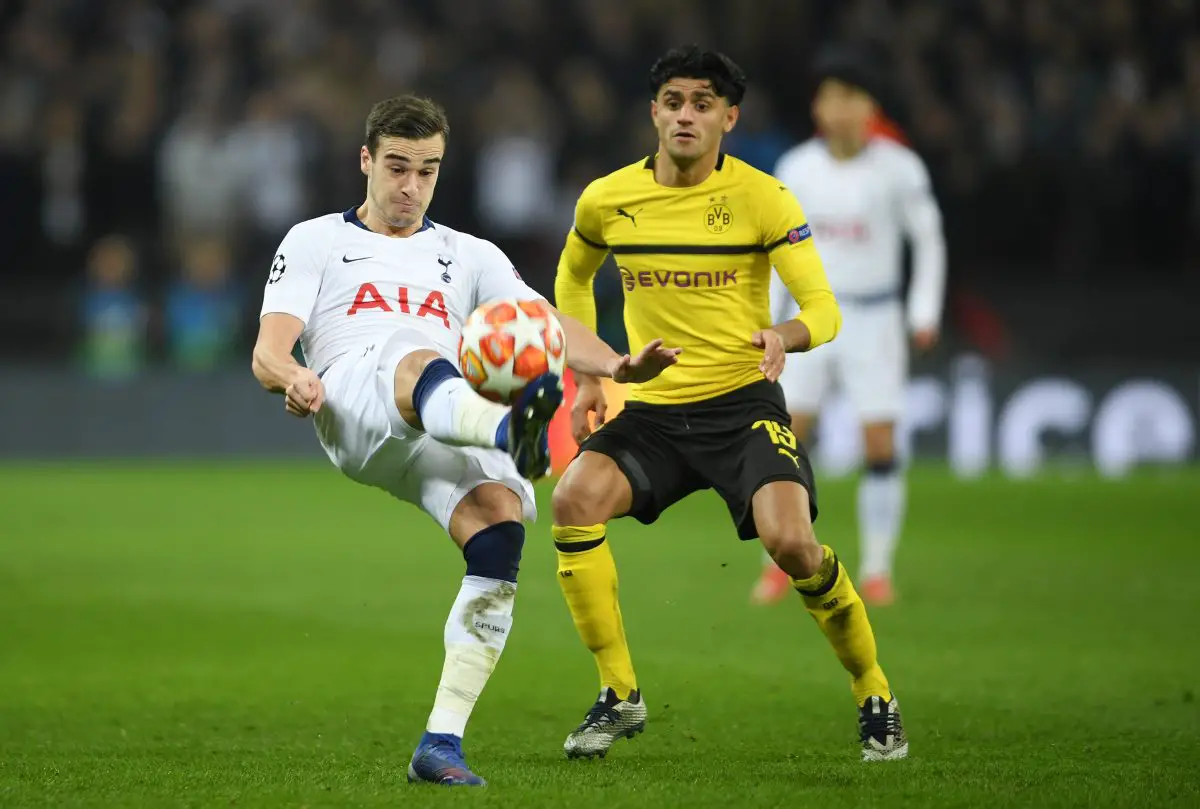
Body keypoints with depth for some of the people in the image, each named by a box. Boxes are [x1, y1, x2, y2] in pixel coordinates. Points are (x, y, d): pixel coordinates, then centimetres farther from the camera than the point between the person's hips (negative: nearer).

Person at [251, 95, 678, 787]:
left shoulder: (471, 256, 32)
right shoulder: (314, 242, 25)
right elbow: (269, 348, 11)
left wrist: (614, 365, -6)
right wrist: (292, 377, -15)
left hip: (446, 434, 3)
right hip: (351, 404, -3)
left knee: (501, 521, -28)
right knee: (418, 362, -39)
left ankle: (442, 743, -25)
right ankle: (510, 432, -77)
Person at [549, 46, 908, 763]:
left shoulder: (763, 198, -7)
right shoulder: (607, 201, 2)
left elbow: (824, 307, -11)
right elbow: (573, 278, 24)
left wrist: (786, 336, -34)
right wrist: (587, 377, 14)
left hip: (743, 402, -3)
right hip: (649, 408, 3)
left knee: (791, 541, -25)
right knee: (575, 500, -23)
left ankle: (875, 697, 0)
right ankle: (620, 696, -7)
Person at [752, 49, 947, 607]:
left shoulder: (898, 168, -9)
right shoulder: (796, 169, -2)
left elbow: (928, 240, 1)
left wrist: (925, 312, -5)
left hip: (874, 320, -2)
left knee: (880, 446, -5)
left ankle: (876, 571, 6)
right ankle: (780, 562, 8)